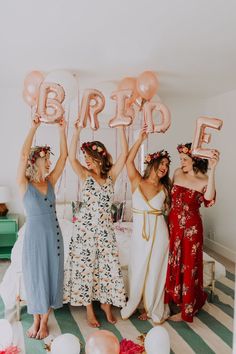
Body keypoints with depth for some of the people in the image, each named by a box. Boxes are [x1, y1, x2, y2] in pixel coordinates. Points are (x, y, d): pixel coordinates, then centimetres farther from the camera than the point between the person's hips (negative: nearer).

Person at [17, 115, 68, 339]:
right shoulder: (24, 184, -7)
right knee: (35, 276, 8)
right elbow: (23, 155, -21)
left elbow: (64, 156, 0)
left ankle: (44, 321, 26)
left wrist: (62, 130, -5)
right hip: (35, 235, -4)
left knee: (52, 275, 9)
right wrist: (34, 127, -20)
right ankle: (36, 320, 29)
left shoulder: (50, 182, 4)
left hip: (53, 234, 4)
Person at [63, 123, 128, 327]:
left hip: (105, 226, 2)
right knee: (86, 265, 5)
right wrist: (77, 131, -20)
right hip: (86, 226, -1)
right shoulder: (85, 175, -1)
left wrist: (121, 127, -12)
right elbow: (71, 156, -16)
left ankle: (106, 303, 28)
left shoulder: (111, 175, 2)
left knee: (108, 264, 7)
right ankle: (89, 309, 20)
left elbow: (124, 154, -8)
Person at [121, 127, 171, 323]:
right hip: (139, 231, -1)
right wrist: (140, 139, -17)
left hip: (159, 232, 1)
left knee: (155, 271, 10)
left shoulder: (164, 188, 2)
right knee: (138, 270, 10)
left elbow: (169, 209, 8)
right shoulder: (137, 181, -3)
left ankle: (153, 309, 29)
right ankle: (133, 305, 31)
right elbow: (129, 161, -15)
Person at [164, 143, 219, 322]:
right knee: (171, 264, 14)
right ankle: (172, 299, 33)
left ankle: (187, 309, 25)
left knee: (188, 266, 7)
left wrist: (212, 169, -38)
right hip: (173, 225, 5)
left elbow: (209, 198, -33)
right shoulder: (177, 173, 2)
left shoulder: (204, 180, -12)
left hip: (191, 228, -5)